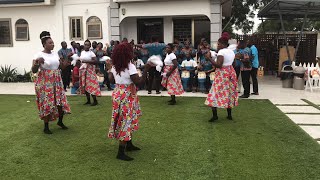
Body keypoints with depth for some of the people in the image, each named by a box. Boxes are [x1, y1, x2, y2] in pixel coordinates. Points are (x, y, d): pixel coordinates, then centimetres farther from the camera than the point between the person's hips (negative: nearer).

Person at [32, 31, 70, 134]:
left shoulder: (55, 53, 7)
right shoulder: (39, 55, -10)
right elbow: (34, 71, -12)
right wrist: (37, 63, -30)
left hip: (56, 82, 6)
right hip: (45, 82, -5)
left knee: (61, 101, 6)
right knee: (47, 103, -1)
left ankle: (60, 122, 28)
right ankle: (46, 127, 14)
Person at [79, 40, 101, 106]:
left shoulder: (91, 53, -9)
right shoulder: (82, 52, 11)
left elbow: (96, 61, -20)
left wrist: (87, 61, -23)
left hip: (89, 70, -7)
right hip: (83, 70, 7)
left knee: (91, 85, -10)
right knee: (85, 86, 7)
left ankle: (95, 101, -2)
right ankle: (88, 100, 16)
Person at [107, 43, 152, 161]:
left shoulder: (114, 66, 3)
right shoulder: (130, 67, -20)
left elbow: (112, 80, 14)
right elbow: (139, 82, -23)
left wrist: (109, 72, 30)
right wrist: (146, 70, -20)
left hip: (118, 94, 8)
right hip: (127, 97, -8)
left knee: (127, 121, 21)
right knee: (126, 122, -1)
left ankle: (129, 145, 35)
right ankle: (121, 153, 4)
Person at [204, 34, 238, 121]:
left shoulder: (221, 52, -15)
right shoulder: (232, 52, 12)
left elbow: (218, 65, -23)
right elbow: (231, 63, 17)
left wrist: (209, 58, -16)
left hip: (222, 74, -8)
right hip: (230, 73, 8)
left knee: (216, 93, -3)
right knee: (229, 93, 14)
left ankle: (215, 115, -7)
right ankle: (229, 115, 18)